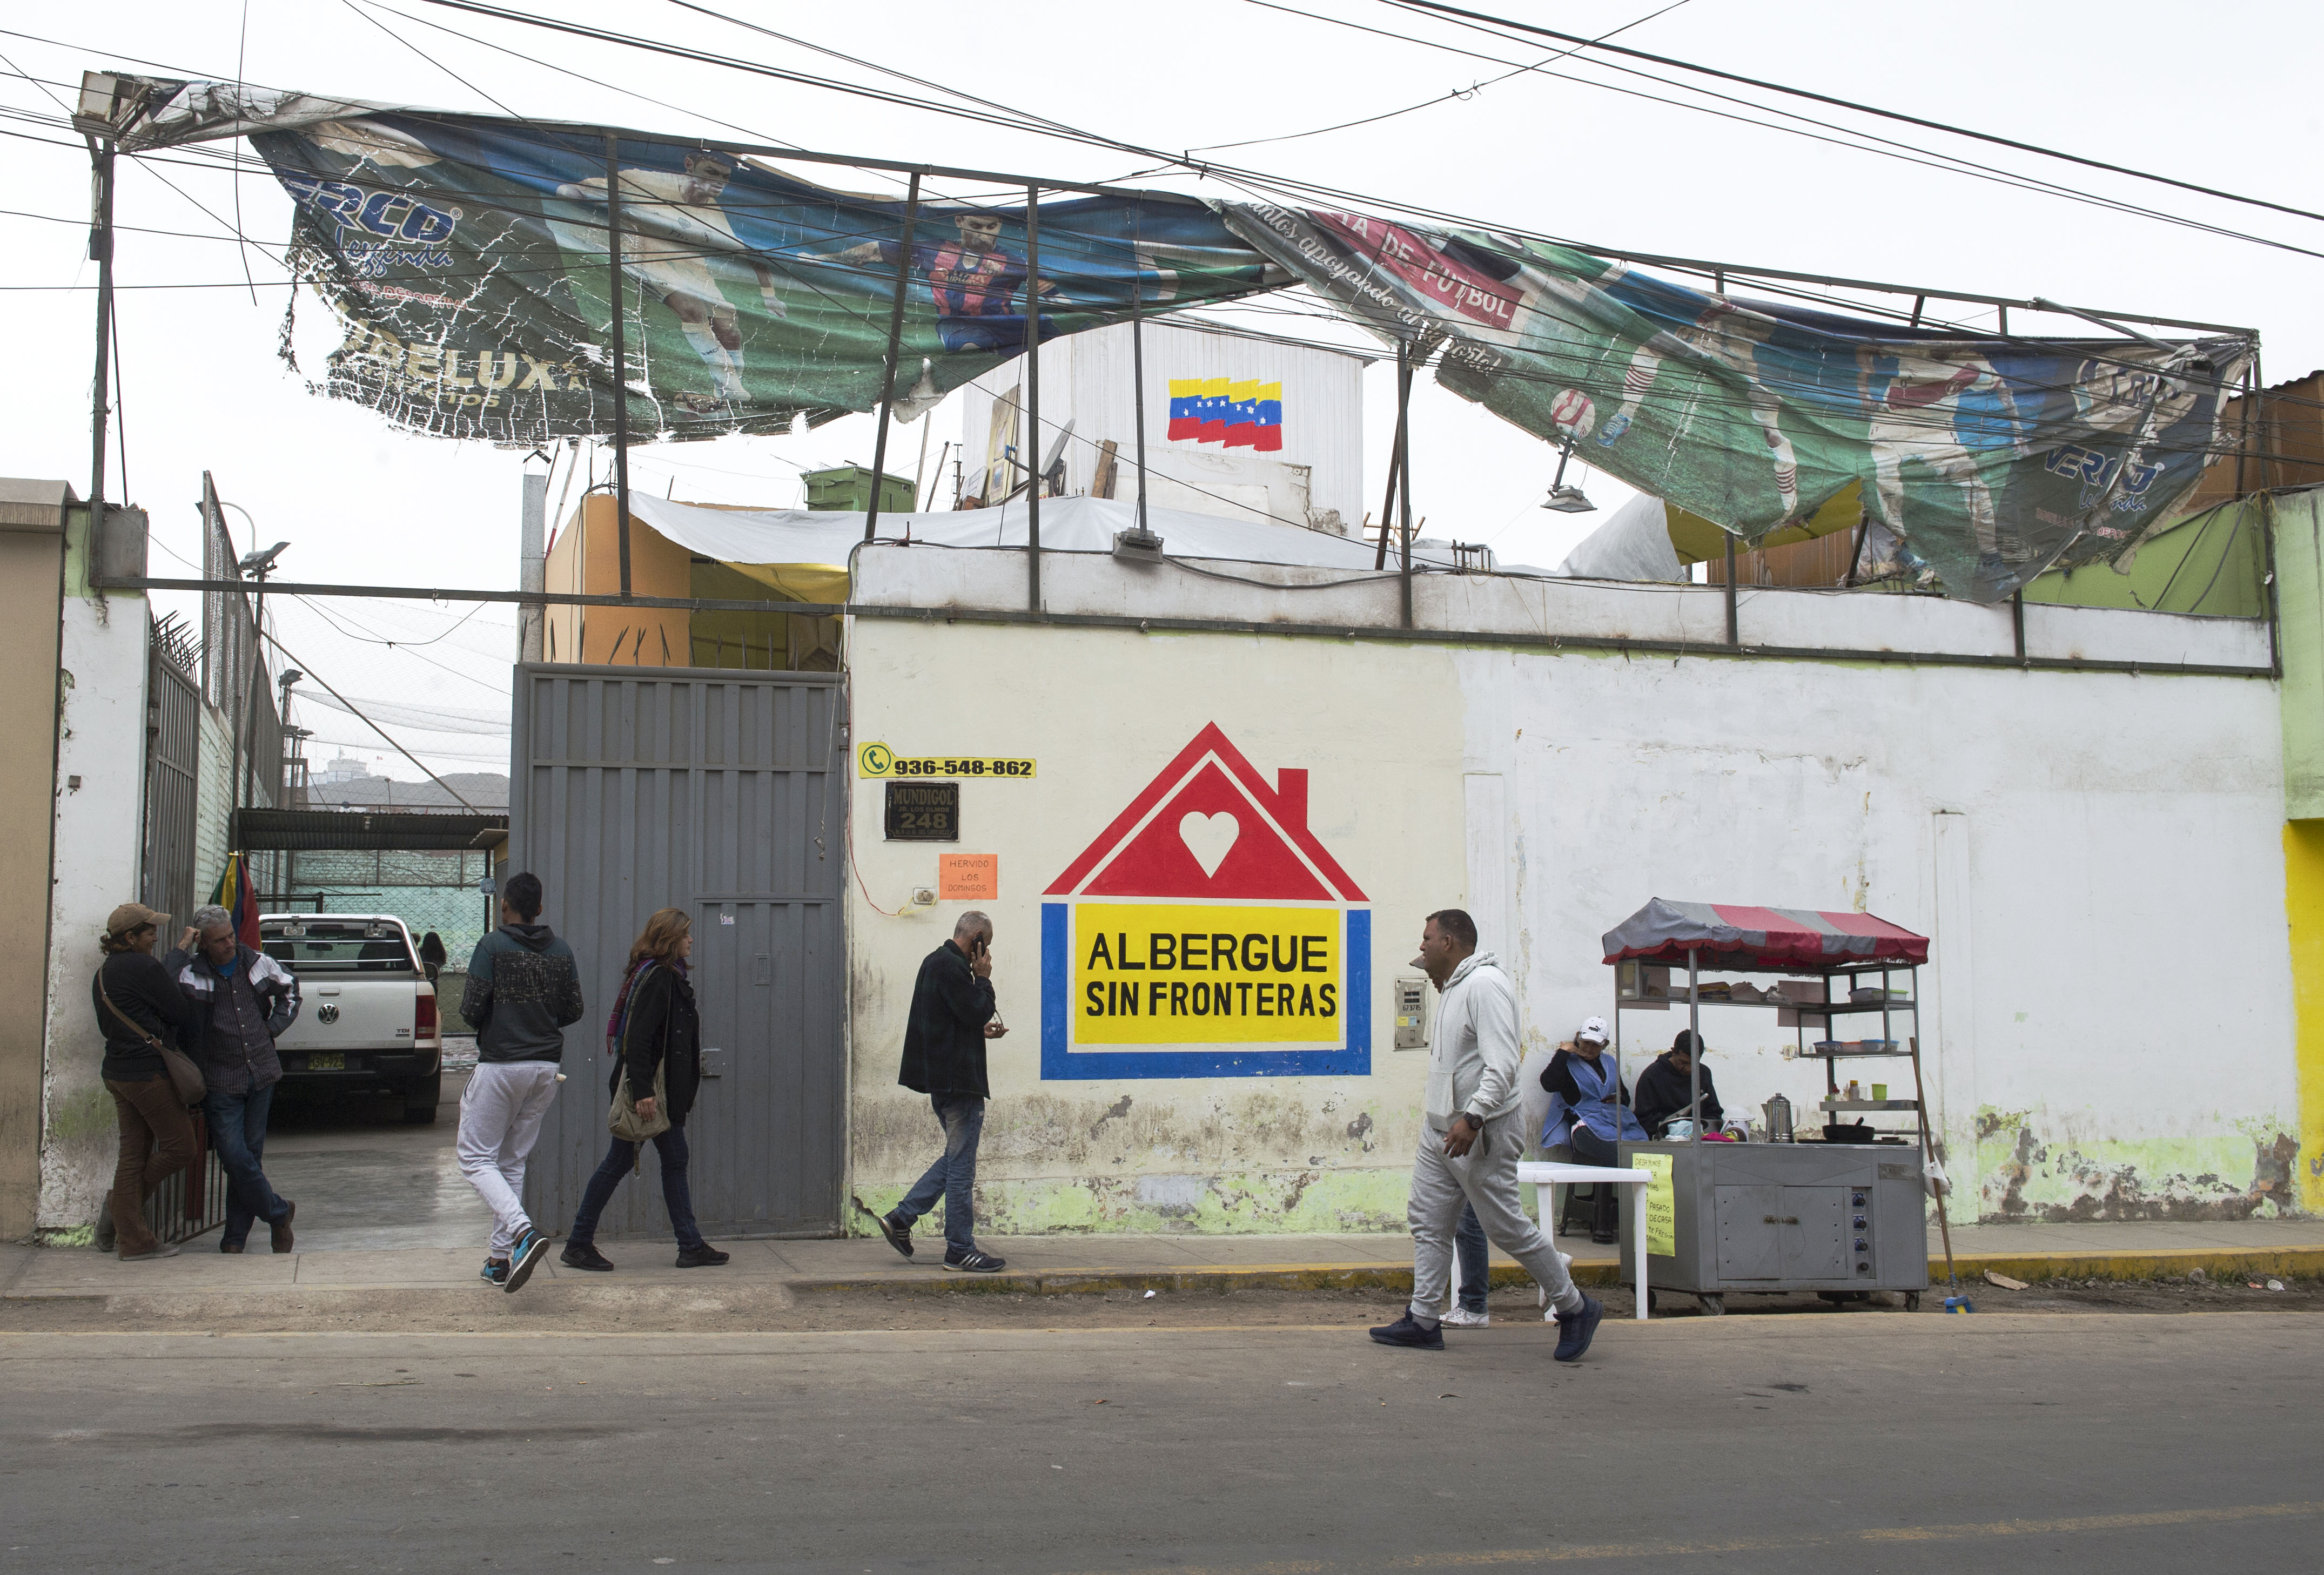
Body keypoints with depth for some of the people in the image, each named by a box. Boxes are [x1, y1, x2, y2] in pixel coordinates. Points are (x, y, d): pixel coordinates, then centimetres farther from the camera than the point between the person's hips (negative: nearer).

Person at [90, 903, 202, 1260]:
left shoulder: (103, 973, 15)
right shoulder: (142, 966, -14)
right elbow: (182, 1012, -10)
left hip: (117, 1072, 10)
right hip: (149, 1073, -10)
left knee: (134, 1154, 10)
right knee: (179, 1149, 2)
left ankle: (134, 1241, 9)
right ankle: (121, 1204, 9)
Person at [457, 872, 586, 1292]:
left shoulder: (493, 946, -9)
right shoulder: (561, 952, 6)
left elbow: (472, 1008, -13)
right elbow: (573, 1010, 8)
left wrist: (480, 1019, 9)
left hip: (500, 1064, -5)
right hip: (546, 1067, 6)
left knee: (476, 1158, 2)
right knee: (512, 1161, 15)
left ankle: (523, 1231, -21)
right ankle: (500, 1258, 16)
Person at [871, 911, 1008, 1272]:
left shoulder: (937, 962, 17)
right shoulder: (951, 967, -17)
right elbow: (977, 1012, -21)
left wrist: (981, 1032, 16)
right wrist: (983, 979, -8)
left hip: (945, 1079, 11)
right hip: (958, 1080, -11)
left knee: (956, 1158, 18)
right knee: (961, 1166, -4)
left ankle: (900, 1218, 16)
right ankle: (960, 1251, 3)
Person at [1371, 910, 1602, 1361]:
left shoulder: (1485, 984, -17)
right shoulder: (1452, 989, 16)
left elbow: (1502, 1063, -27)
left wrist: (1473, 1118, -33)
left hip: (1480, 1133, -10)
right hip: (1439, 1130, 10)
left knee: (1507, 1227, -3)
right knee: (1428, 1222, 9)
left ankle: (1575, 1308, 12)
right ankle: (1423, 1321, 14)